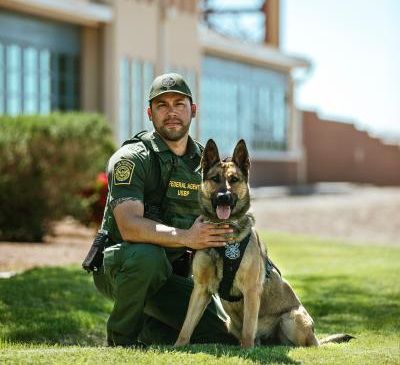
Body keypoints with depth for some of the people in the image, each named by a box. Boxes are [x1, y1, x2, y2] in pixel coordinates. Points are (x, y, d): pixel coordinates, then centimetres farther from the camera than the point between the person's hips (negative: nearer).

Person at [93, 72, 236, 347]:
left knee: (222, 336, -9)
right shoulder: (131, 159, -15)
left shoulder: (205, 162, 6)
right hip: (118, 266, -6)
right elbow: (130, 226, -29)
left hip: (171, 273, 6)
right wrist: (185, 237, -42)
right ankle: (121, 339, -15)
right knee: (147, 256, -40)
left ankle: (144, 328, 16)